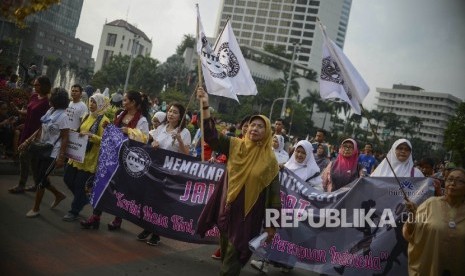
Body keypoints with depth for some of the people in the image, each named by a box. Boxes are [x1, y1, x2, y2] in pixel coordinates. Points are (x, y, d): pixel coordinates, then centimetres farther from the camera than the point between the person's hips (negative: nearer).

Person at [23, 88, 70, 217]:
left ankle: (36, 209, 18)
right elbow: (42, 129, 11)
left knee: (40, 179, 1)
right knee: (39, 176, 15)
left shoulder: (63, 116, -19)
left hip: (52, 153, -8)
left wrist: (61, 157, -19)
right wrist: (28, 141, 9)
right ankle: (59, 195, 34)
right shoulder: (50, 111, 4)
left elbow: (65, 138, -18)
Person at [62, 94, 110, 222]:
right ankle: (83, 198, 36)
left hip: (90, 158, -8)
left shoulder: (103, 120, -12)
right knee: (68, 179, 13)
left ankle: (74, 212, 16)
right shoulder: (87, 117, 11)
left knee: (80, 184, 0)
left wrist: (91, 135, -29)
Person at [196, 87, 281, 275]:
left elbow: (274, 193, -3)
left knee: (232, 260, 2)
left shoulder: (269, 160, -6)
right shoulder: (235, 145, 0)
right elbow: (211, 136, -9)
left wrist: (271, 225, -3)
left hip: (248, 214, -3)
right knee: (225, 253, 17)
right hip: (227, 208, 3)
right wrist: (205, 106, -19)